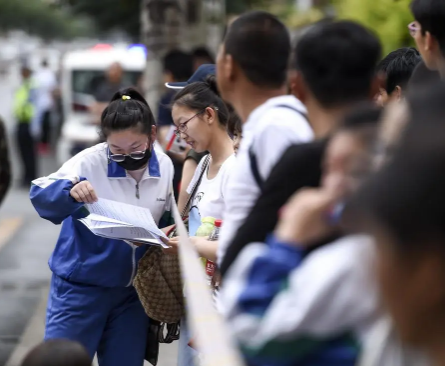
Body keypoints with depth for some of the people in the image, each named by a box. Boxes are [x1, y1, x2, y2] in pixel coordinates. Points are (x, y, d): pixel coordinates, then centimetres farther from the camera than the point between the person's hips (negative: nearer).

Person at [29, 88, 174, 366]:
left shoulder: (165, 166, -2)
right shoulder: (90, 162, -16)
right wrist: (70, 190, -43)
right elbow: (40, 196, -25)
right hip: (81, 286, -4)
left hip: (134, 291, 4)